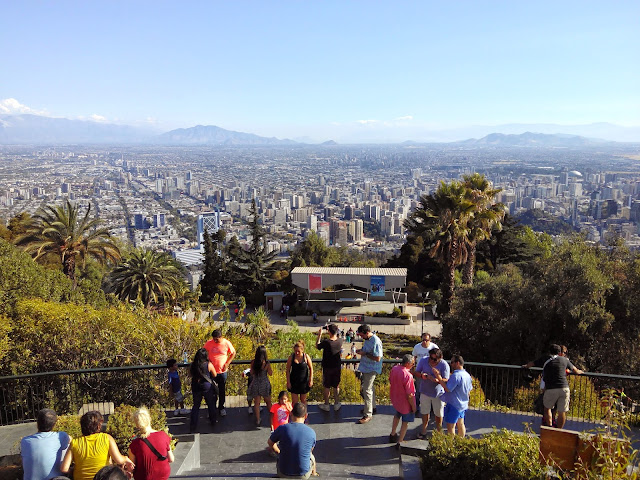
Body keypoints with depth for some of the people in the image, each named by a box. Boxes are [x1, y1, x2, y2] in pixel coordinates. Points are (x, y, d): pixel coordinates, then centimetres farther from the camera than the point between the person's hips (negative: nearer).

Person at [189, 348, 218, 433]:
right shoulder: (209, 365, -15)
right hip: (207, 388, -2)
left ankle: (192, 427, 8)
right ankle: (213, 421, 35)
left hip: (196, 388, 2)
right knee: (211, 405, 19)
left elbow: (190, 375, 10)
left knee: (196, 406, 13)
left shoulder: (192, 365, -8)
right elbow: (214, 375, -3)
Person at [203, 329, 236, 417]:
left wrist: (227, 363, -6)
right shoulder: (209, 343, -9)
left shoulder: (226, 343, -10)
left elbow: (233, 353, 3)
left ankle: (221, 408, 28)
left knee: (222, 391, 11)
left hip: (223, 371, 0)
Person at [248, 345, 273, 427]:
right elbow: (270, 373, -4)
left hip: (255, 384, 1)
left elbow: (252, 373, 3)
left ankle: (258, 421, 14)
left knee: (256, 403, 12)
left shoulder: (253, 362, -10)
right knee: (268, 402, 18)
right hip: (265, 384, -1)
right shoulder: (266, 363, -17)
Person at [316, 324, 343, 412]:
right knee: (336, 386, 16)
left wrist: (319, 335, 1)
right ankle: (336, 404, 27)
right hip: (337, 367, 3)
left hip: (327, 368, -3)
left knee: (327, 387, 11)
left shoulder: (326, 342, -23)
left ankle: (326, 405, 23)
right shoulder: (340, 341, -11)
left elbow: (317, 346, -4)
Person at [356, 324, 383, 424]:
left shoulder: (375, 342, -24)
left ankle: (368, 414, 4)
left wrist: (364, 354, -22)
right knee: (367, 388, 22)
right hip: (365, 368, 10)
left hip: (371, 369, -10)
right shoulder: (367, 339, 5)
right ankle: (372, 407, 40)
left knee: (367, 390, -5)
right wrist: (360, 351, 2)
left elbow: (377, 358, -26)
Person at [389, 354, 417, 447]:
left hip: (395, 399, 7)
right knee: (405, 422, 15)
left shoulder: (394, 369, -11)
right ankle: (400, 442, 23)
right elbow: (409, 395, -27)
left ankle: (392, 435, 46)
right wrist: (413, 406, -12)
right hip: (405, 402, -7)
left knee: (397, 415, 32)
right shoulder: (408, 376, -33)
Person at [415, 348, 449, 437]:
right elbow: (416, 372, -5)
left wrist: (437, 379, -41)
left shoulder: (444, 365, -20)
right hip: (425, 391, 2)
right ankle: (424, 429, 39)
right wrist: (421, 375, -28)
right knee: (425, 412, 18)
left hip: (438, 393, -2)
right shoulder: (423, 360, -13)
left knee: (438, 413, 14)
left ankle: (439, 431, 37)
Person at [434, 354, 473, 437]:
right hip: (463, 405, 9)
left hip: (454, 405, -9)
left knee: (450, 426, -1)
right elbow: (469, 390, 16)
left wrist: (439, 377, -22)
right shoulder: (467, 375, 6)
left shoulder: (456, 375, -24)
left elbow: (447, 389, -26)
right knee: (460, 424, 19)